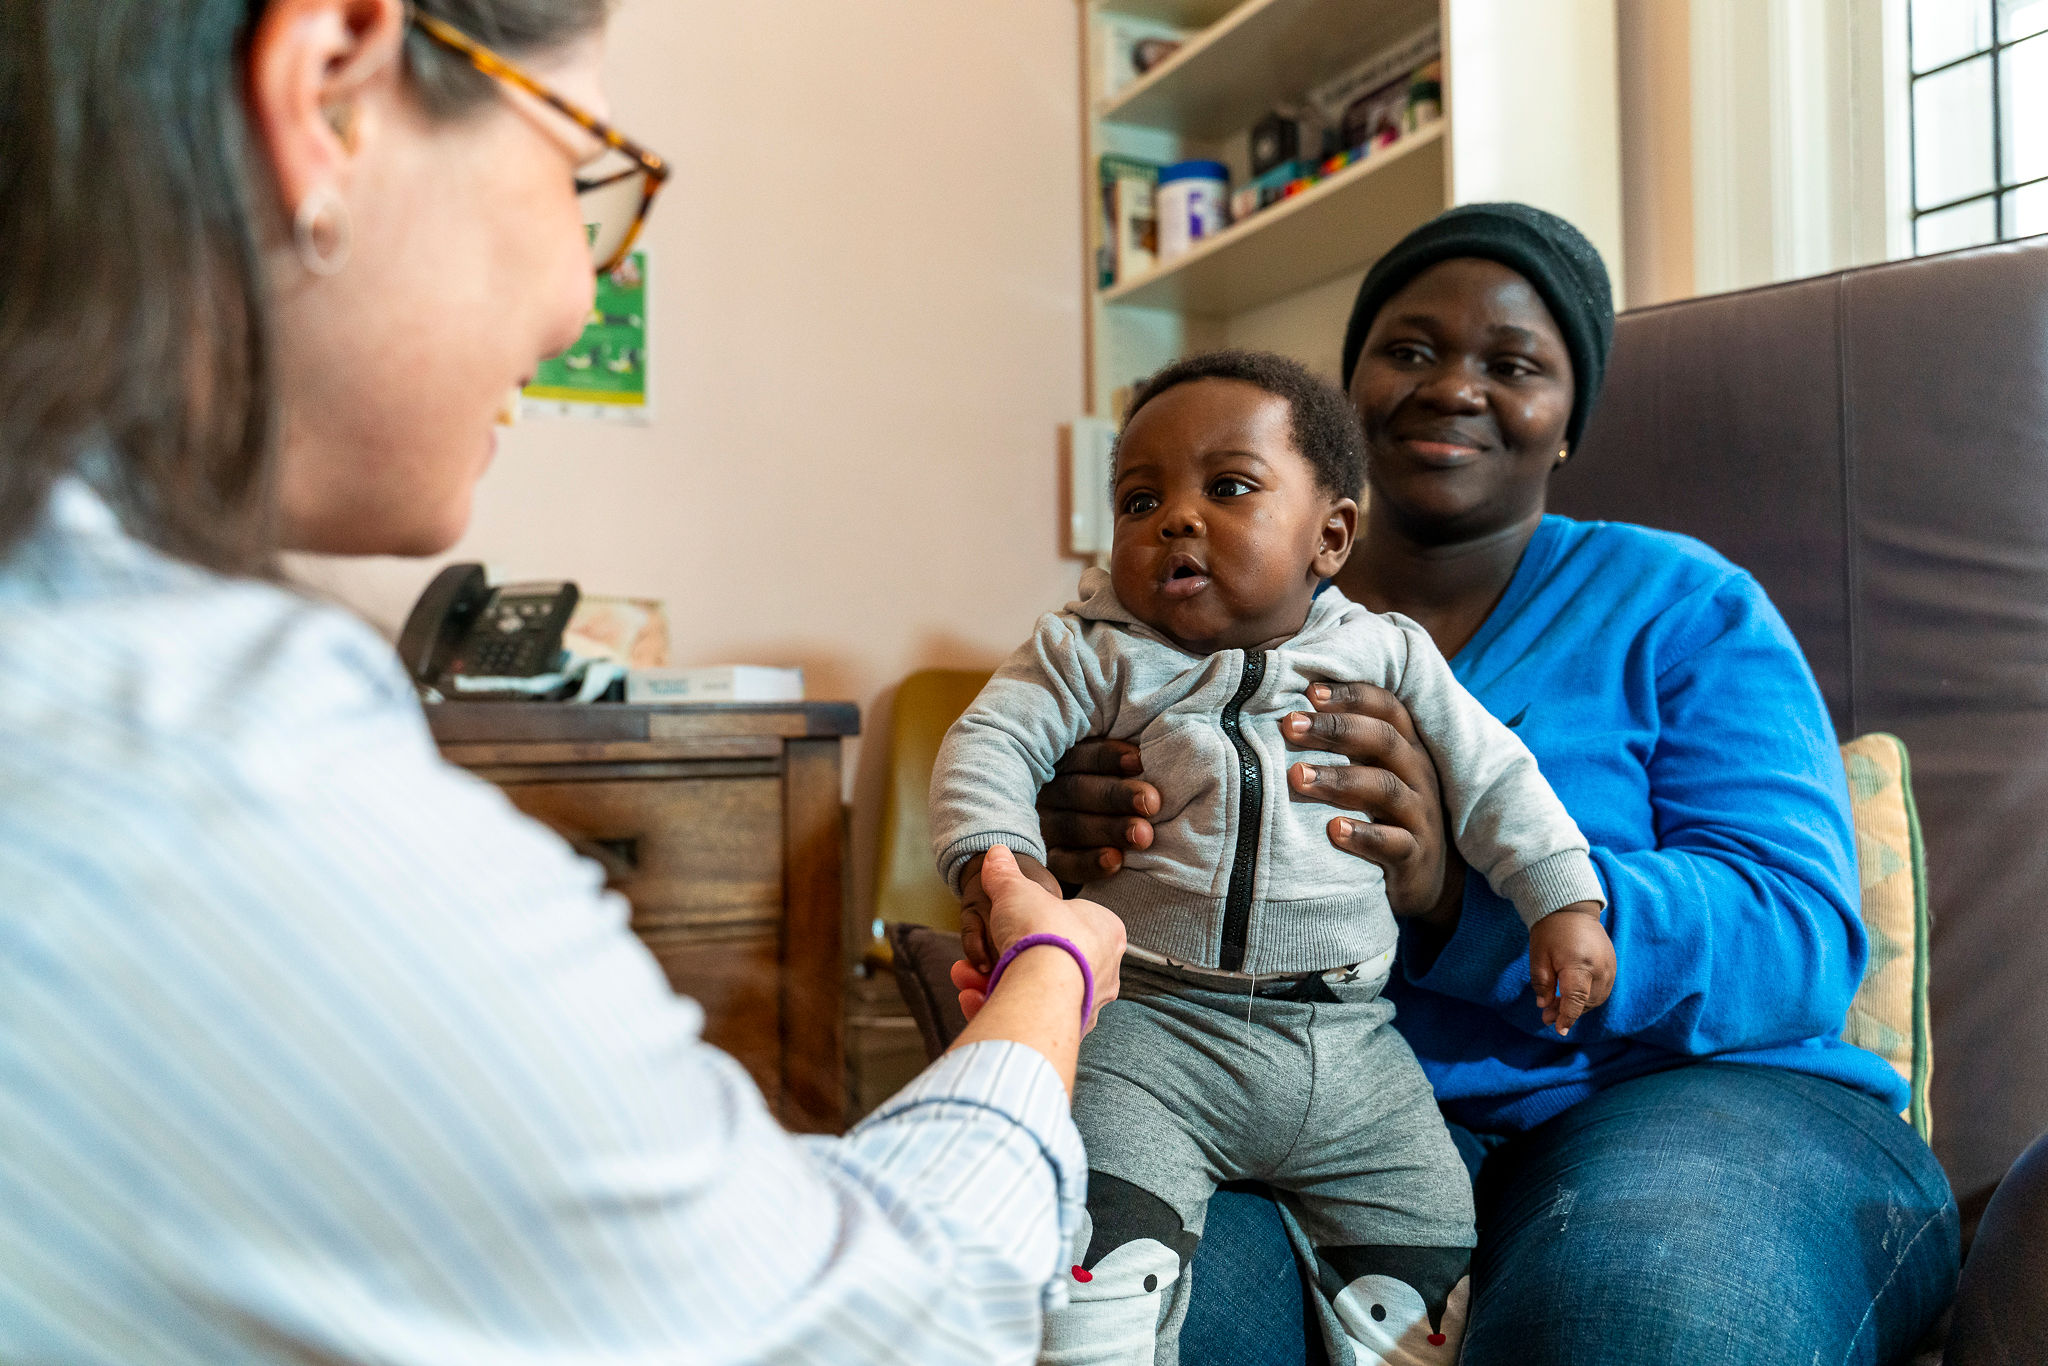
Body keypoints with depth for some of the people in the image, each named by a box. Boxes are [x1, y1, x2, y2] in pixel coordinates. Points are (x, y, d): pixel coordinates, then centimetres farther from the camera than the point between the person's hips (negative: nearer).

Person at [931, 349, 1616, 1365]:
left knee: (1427, 1264, 6)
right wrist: (994, 859, -23)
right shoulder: (1096, 652, 2)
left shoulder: (1386, 655, 8)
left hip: (1350, 1049, 3)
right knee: (1103, 1249, -21)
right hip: (1152, 1027, -2)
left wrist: (1564, 906, 5)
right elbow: (991, 744, -5)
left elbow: (1492, 777, 13)